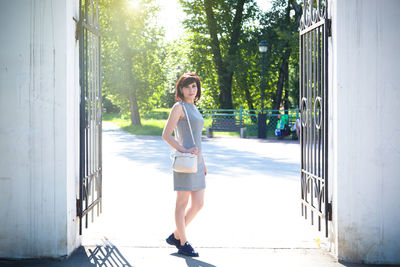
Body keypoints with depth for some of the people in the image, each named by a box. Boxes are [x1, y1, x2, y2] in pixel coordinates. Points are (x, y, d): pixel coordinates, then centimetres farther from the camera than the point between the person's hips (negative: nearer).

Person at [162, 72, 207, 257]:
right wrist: (184, 150, -20)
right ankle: (183, 244, 7)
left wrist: (202, 162, 22)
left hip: (196, 161, 9)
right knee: (182, 203, -1)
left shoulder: (193, 108, 19)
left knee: (198, 204, 8)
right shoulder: (179, 107, -6)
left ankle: (176, 236, 20)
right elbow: (166, 135, -13)